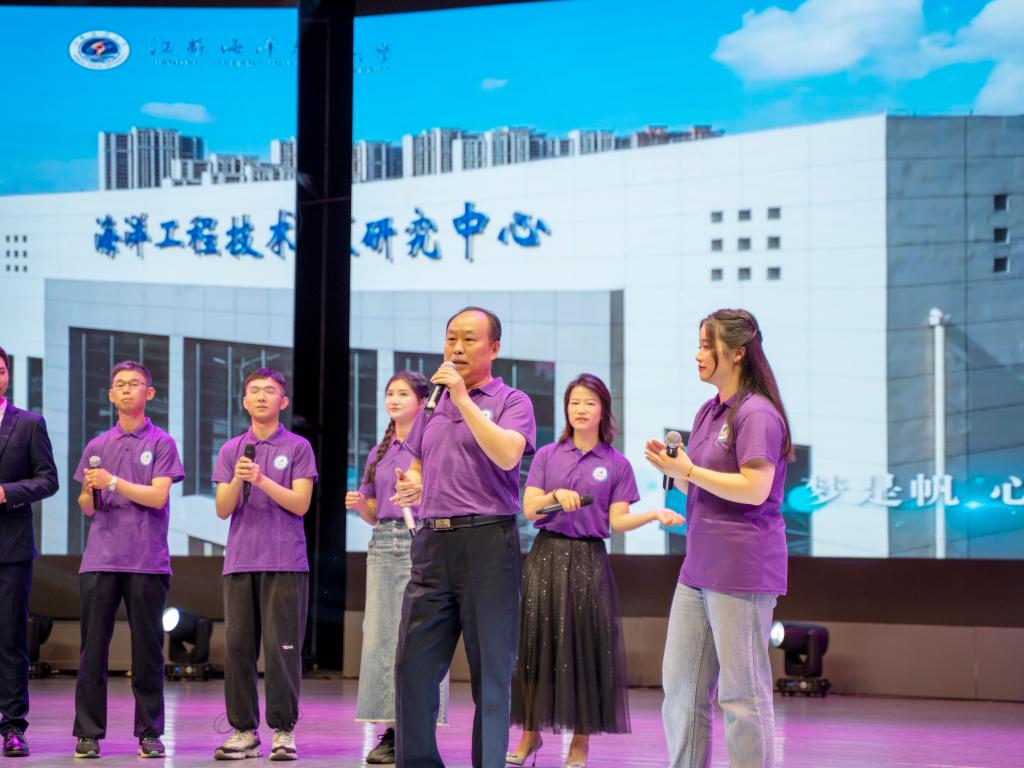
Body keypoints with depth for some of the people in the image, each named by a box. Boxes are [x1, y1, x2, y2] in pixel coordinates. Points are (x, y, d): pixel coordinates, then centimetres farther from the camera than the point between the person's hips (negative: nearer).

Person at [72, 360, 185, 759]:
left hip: (148, 561, -3)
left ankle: (149, 733, 7)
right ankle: (88, 733, 4)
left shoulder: (161, 443, 5)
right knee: (93, 648, 0)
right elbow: (87, 508, 16)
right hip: (100, 558, 3)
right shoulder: (96, 446, 15)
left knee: (148, 651, 1)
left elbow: (158, 496, -6)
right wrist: (89, 493, -6)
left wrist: (113, 482, -13)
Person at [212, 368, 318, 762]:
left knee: (282, 648, -6)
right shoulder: (231, 450, 14)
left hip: (285, 562, -3)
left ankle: (283, 730, -1)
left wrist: (262, 479, -15)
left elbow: (300, 503, -3)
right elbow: (223, 509, 7)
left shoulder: (297, 448, 5)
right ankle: (244, 732, 6)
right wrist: (238, 480, -12)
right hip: (239, 562, 3)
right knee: (237, 646, 1)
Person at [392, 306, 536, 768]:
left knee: (490, 672, 1)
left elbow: (507, 455, -18)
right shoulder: (433, 405, 18)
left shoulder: (511, 402, 1)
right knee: (413, 665, 2)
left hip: (487, 542, -5)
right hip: (432, 543, 5)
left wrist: (463, 398, -16)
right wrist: (413, 485, 7)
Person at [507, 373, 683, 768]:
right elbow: (530, 509, 1)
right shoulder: (547, 455, 6)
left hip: (590, 562, -1)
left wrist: (655, 514, -17)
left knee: (587, 645, -2)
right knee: (537, 642, 1)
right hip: (547, 557, 1)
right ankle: (531, 733, 12)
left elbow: (617, 521, -2)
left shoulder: (617, 465, 4)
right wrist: (556, 495, -18)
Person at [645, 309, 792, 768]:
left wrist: (689, 470, -14)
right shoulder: (708, 412, 16)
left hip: (742, 571, -9)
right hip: (699, 567, 9)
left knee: (742, 693, -2)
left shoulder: (756, 414, -12)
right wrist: (672, 466, 4)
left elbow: (754, 489, -20)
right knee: (680, 685, 10)